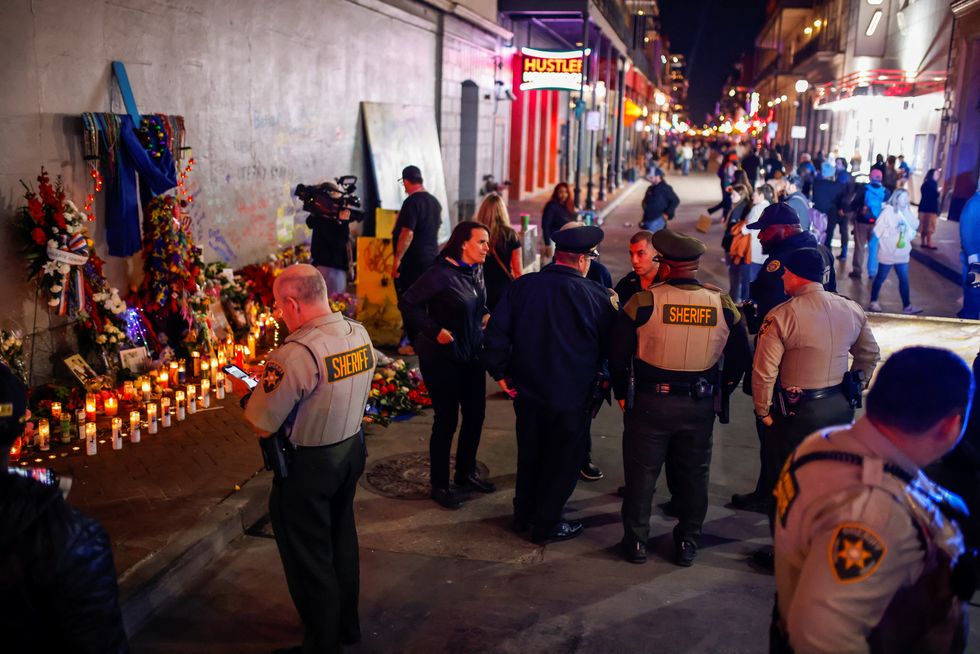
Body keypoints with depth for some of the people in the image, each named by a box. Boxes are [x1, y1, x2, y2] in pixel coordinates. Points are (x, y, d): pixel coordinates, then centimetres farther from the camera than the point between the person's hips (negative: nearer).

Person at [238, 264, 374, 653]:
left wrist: (246, 392, -4)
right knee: (341, 538, 25)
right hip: (352, 450, 8)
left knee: (308, 557, 11)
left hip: (307, 464, -8)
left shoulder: (297, 353, -28)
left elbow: (261, 426, -23)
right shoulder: (360, 334, -4)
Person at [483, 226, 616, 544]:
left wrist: (500, 371, 3)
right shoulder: (596, 296, -15)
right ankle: (546, 524, 25)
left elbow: (496, 331, -7)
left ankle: (523, 514, 37)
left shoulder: (522, 286, -6)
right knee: (563, 461, 14)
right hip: (572, 398, -4)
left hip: (526, 391, 4)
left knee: (529, 454, 22)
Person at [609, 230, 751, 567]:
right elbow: (740, 357, 5)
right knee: (693, 474, 16)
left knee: (641, 472, 12)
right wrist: (720, 389, 17)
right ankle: (688, 543, 26)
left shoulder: (643, 301, -13)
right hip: (700, 404, 3)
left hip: (650, 402, -2)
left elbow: (617, 355, -9)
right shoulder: (723, 304, -4)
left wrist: (622, 394, 5)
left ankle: (636, 542, 21)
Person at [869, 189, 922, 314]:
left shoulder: (907, 213, 9)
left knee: (904, 279, 6)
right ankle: (873, 302, 19)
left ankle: (907, 305, 11)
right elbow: (878, 230, -15)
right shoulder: (888, 211, -9)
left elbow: (915, 225, -7)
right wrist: (894, 229, -22)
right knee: (880, 278, 7)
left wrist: (906, 212, -11)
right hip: (888, 253, -5)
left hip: (902, 253, 5)